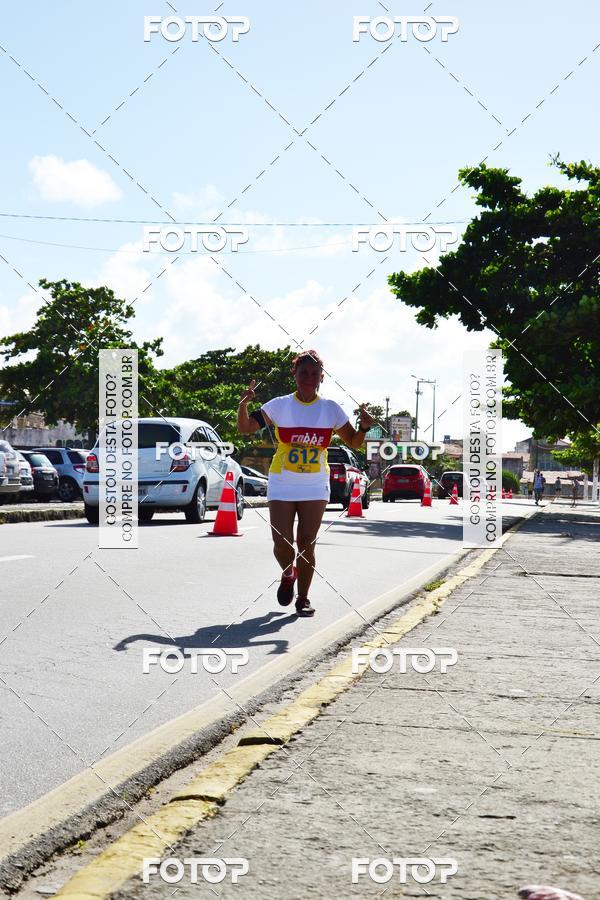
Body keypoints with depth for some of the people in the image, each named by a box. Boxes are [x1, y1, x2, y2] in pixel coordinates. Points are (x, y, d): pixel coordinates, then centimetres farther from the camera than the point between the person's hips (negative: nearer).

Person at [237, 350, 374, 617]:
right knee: (282, 544, -7)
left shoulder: (331, 409, 2)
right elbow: (245, 428, 0)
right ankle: (287, 574, 27)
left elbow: (354, 443, 8)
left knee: (306, 545, 0)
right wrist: (243, 404, -19)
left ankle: (303, 599, 15)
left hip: (315, 488, 1)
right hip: (282, 485, -1)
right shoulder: (279, 405, -2)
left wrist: (364, 427, -13)